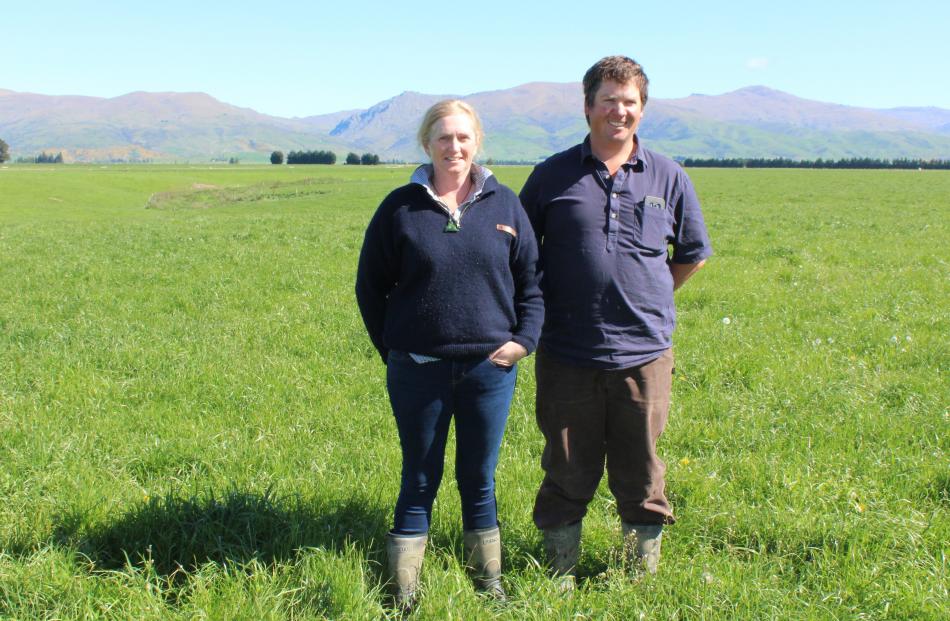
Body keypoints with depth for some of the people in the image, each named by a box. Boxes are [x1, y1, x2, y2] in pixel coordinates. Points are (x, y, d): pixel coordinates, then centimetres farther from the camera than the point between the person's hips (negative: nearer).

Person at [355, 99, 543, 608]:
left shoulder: (504, 205, 3)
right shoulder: (401, 207, -2)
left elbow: (531, 280, 9)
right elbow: (370, 286, 4)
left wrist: (525, 338, -3)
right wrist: (391, 349, 0)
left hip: (490, 368, 1)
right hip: (418, 371, -1)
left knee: (479, 483, 15)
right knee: (419, 484, 10)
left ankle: (489, 582, 30)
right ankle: (405, 592, 21)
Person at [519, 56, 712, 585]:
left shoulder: (668, 177, 5)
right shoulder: (553, 175, 2)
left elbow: (693, 255, 17)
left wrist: (646, 300, 12)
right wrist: (544, 309, 7)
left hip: (644, 355, 1)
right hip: (567, 357, -1)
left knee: (641, 476, 11)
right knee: (567, 475, 10)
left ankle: (644, 577, 27)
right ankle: (560, 579, 25)